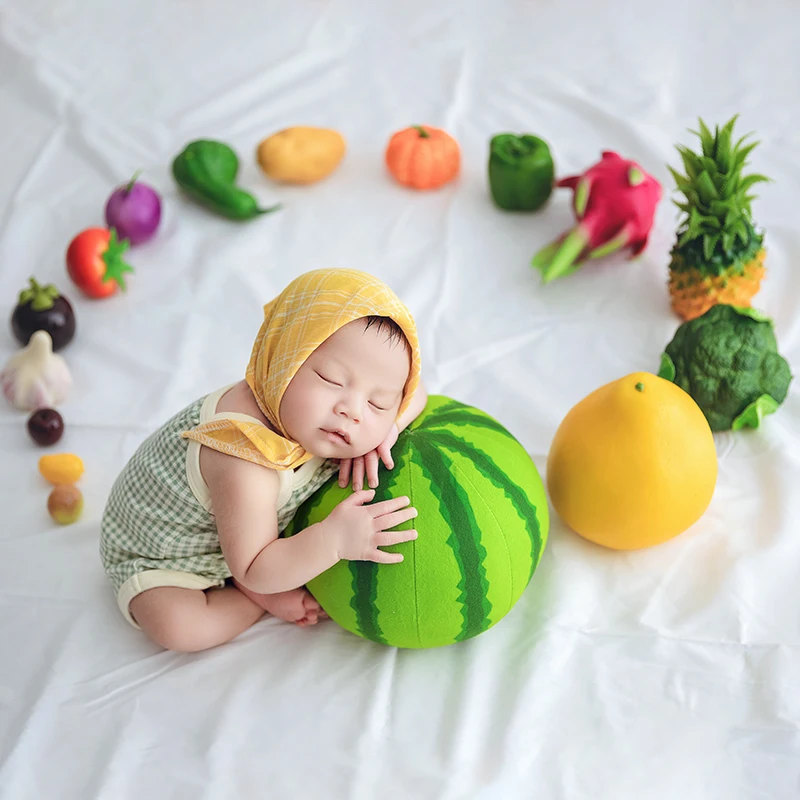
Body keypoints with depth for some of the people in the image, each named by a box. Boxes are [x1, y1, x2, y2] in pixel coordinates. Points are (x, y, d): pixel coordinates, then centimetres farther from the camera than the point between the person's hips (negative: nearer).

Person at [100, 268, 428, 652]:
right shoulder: (247, 464, -46)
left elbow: (416, 393, -9)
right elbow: (254, 571, -36)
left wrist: (387, 430, -30)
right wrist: (332, 540, -49)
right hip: (156, 553, -7)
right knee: (179, 628, -28)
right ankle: (263, 599, -4)